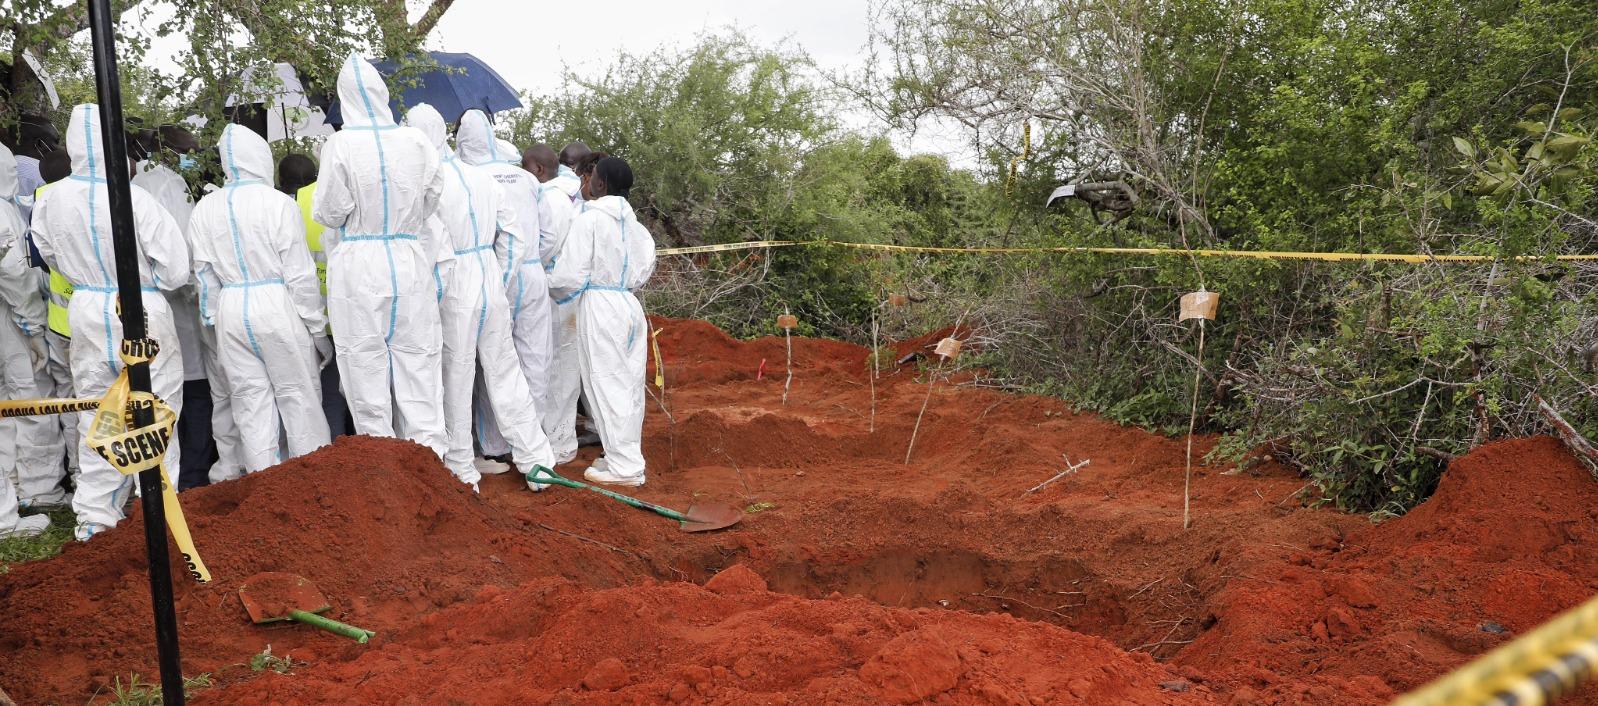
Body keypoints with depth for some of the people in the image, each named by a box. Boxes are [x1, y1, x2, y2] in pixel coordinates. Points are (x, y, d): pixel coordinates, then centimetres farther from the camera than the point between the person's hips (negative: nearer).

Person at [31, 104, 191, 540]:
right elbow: (175, 269, -15)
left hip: (86, 311, 5)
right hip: (141, 311, -4)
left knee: (96, 414, 15)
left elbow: (51, 257, 12)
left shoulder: (51, 199, -5)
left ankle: (95, 516, 21)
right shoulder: (134, 199, -19)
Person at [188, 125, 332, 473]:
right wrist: (317, 328, -3)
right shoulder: (278, 203, -10)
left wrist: (216, 320, 18)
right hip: (278, 308, -4)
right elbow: (301, 274, -10)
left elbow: (205, 274, 8)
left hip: (231, 312, 4)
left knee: (251, 404, 9)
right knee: (300, 398, 5)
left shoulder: (205, 208, 4)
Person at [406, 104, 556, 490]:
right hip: (492, 282, 5)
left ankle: (461, 467, 16)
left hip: (455, 286, -5)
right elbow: (512, 228, 10)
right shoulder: (482, 177, 5)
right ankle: (536, 459, 15)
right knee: (505, 371, 13)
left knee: (456, 378, 6)